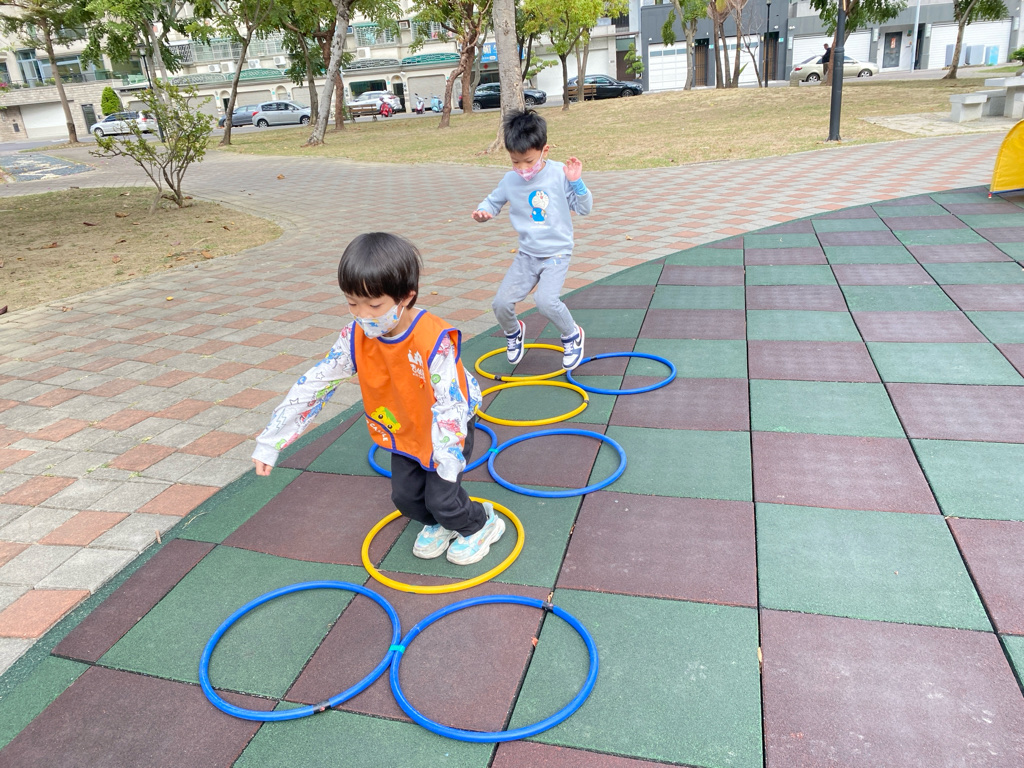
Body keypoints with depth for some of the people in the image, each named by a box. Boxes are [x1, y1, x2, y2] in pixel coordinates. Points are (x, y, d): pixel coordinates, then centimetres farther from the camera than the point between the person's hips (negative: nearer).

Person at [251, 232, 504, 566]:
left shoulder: (433, 341, -37)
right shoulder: (356, 337, -21)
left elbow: (449, 404, -32)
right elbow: (314, 384, -15)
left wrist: (447, 458, -36)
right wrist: (269, 441, -13)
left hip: (448, 429, -5)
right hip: (404, 431, 5)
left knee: (441, 499, -7)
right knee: (405, 496, 10)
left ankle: (480, 524, 26)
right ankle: (438, 523, 42)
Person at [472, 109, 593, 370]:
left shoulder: (559, 174, -11)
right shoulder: (510, 180, -3)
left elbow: (584, 208, -4)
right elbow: (493, 201, 14)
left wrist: (576, 183, -22)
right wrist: (482, 211, -9)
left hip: (556, 253, -4)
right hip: (527, 255, 4)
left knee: (546, 301, -26)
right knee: (501, 303, -5)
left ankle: (572, 336, 5)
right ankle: (514, 332, 31)